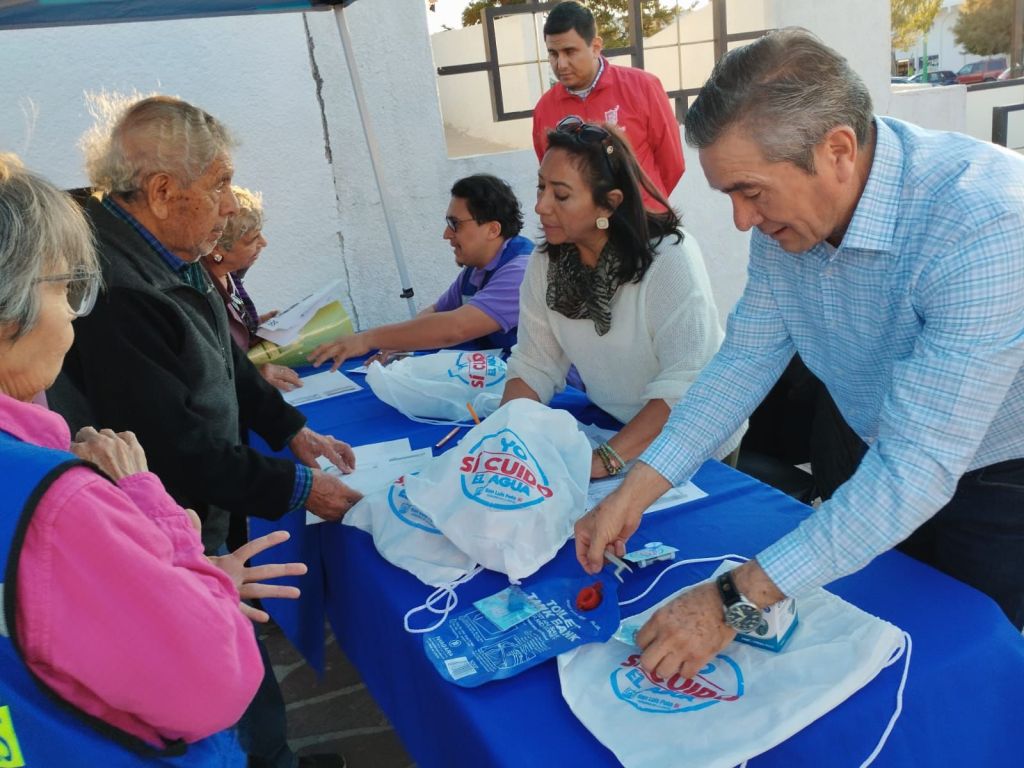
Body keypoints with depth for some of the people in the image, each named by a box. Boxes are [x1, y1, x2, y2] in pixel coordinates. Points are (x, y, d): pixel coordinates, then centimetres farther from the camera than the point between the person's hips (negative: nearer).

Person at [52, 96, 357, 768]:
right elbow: (176, 448, -27)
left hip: (209, 510, 9)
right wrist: (299, 487, -18)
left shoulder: (167, 256, 0)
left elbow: (224, 358, 13)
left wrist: (292, 429, 6)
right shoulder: (112, 291, -31)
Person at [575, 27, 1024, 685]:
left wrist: (739, 600, -38)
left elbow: (919, 465, -38)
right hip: (883, 466, 6)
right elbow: (746, 359, -6)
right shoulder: (784, 216, -14)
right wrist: (635, 491, -16)